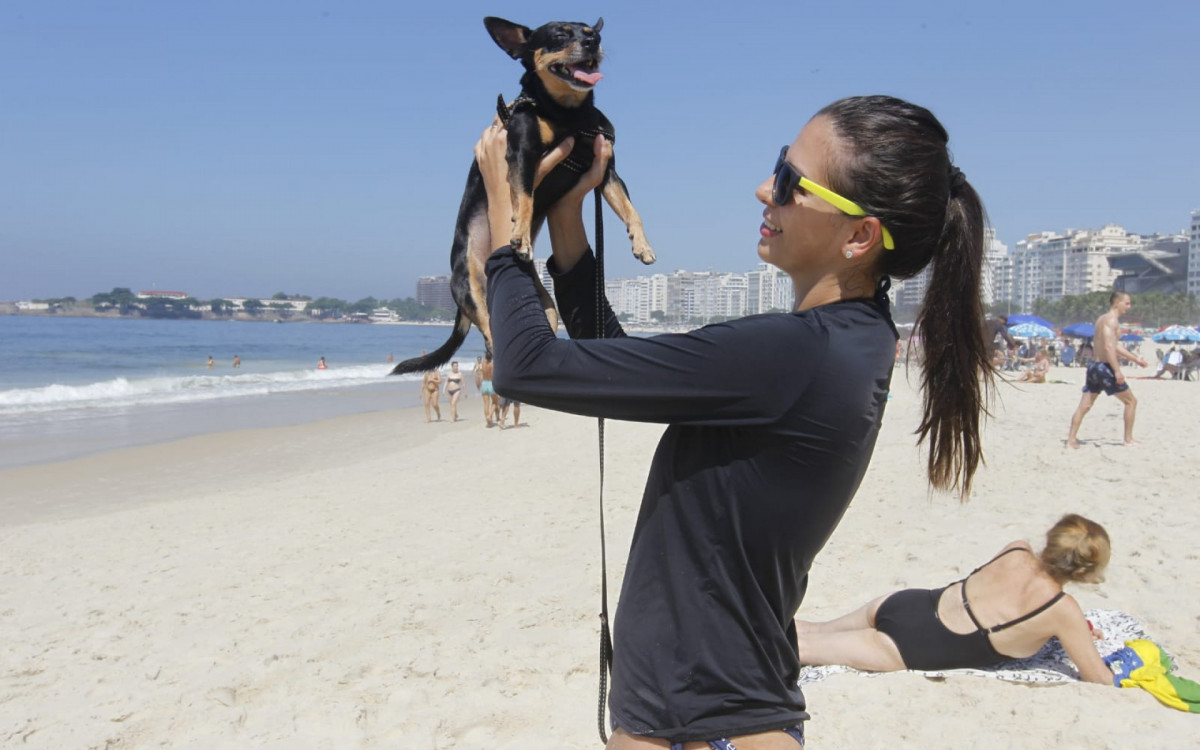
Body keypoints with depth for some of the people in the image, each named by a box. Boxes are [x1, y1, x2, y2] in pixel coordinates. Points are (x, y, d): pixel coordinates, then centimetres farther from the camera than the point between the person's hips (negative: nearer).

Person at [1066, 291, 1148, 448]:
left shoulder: (1101, 319, 19)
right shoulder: (1111, 320, -11)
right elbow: (1109, 346, -23)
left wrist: (1135, 358, 34)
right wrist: (1117, 371, -26)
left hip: (1094, 367, 9)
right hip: (1106, 368, -9)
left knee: (1084, 406, 4)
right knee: (1131, 401, 6)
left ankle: (1071, 440, 0)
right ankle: (1128, 439, 11)